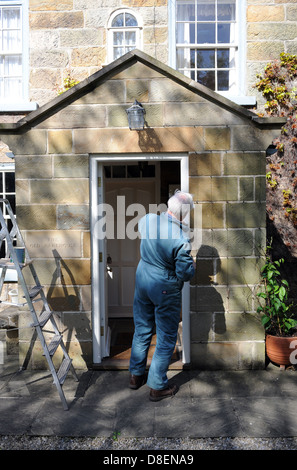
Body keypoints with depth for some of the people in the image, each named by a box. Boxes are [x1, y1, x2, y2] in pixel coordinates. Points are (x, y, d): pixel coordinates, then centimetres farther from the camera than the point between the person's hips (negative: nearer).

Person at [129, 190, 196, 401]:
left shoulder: (148, 219, -9)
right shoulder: (181, 240, -26)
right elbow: (185, 274, -19)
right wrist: (193, 265, 2)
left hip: (142, 278, 7)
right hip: (165, 289, -6)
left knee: (142, 330, 21)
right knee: (166, 338, 11)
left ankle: (136, 375, 38)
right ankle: (157, 386, 24)